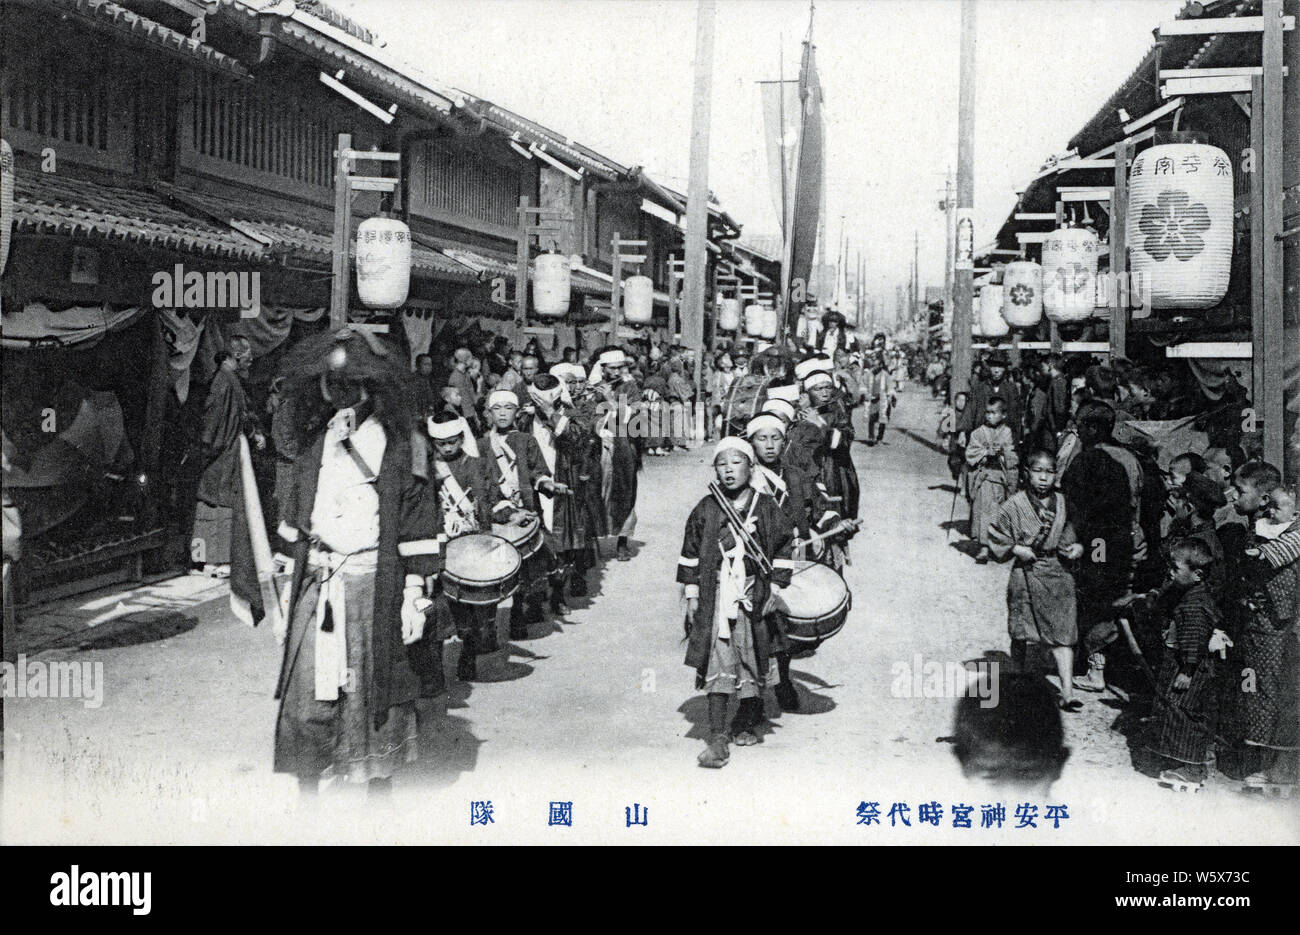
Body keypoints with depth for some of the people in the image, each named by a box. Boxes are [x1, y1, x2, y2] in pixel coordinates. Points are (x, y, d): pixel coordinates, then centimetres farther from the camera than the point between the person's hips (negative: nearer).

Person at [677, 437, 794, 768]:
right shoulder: (704, 510, 3)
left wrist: (775, 588, 3)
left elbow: (783, 547, 8)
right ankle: (717, 738, -7)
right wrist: (691, 593, 5)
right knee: (717, 665, -7)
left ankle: (745, 722, 29)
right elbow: (691, 552, 8)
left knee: (751, 661, 7)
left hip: (754, 599, 1)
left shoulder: (768, 509, 2)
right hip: (715, 598, 0)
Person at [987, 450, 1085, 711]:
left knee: (1062, 635, -3)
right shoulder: (1014, 505, -6)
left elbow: (1067, 538, 13)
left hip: (1058, 574, 2)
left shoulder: (1062, 503, 4)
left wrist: (1076, 547, -6)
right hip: (1026, 573, -2)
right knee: (1021, 634, 9)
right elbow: (995, 538, 0)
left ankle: (1067, 693, -4)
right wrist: (1016, 549, -13)